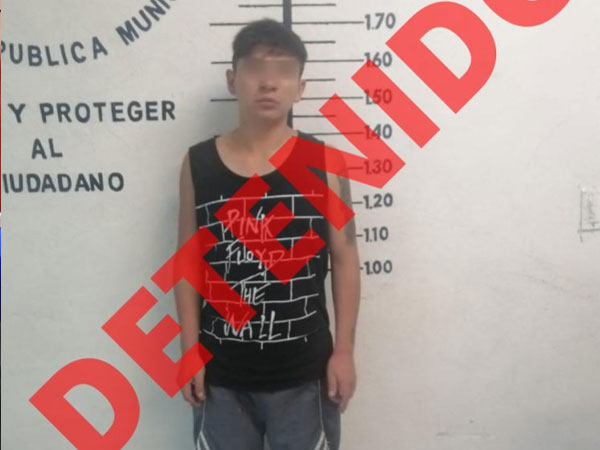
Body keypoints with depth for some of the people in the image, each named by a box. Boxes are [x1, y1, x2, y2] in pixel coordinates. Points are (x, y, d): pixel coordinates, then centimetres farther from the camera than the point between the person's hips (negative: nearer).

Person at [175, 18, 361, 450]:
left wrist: (344, 350, -3)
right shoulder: (198, 164, -4)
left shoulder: (324, 163, -7)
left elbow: (345, 259, -2)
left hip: (303, 373, -1)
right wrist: (190, 350, 1)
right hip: (222, 372, 1)